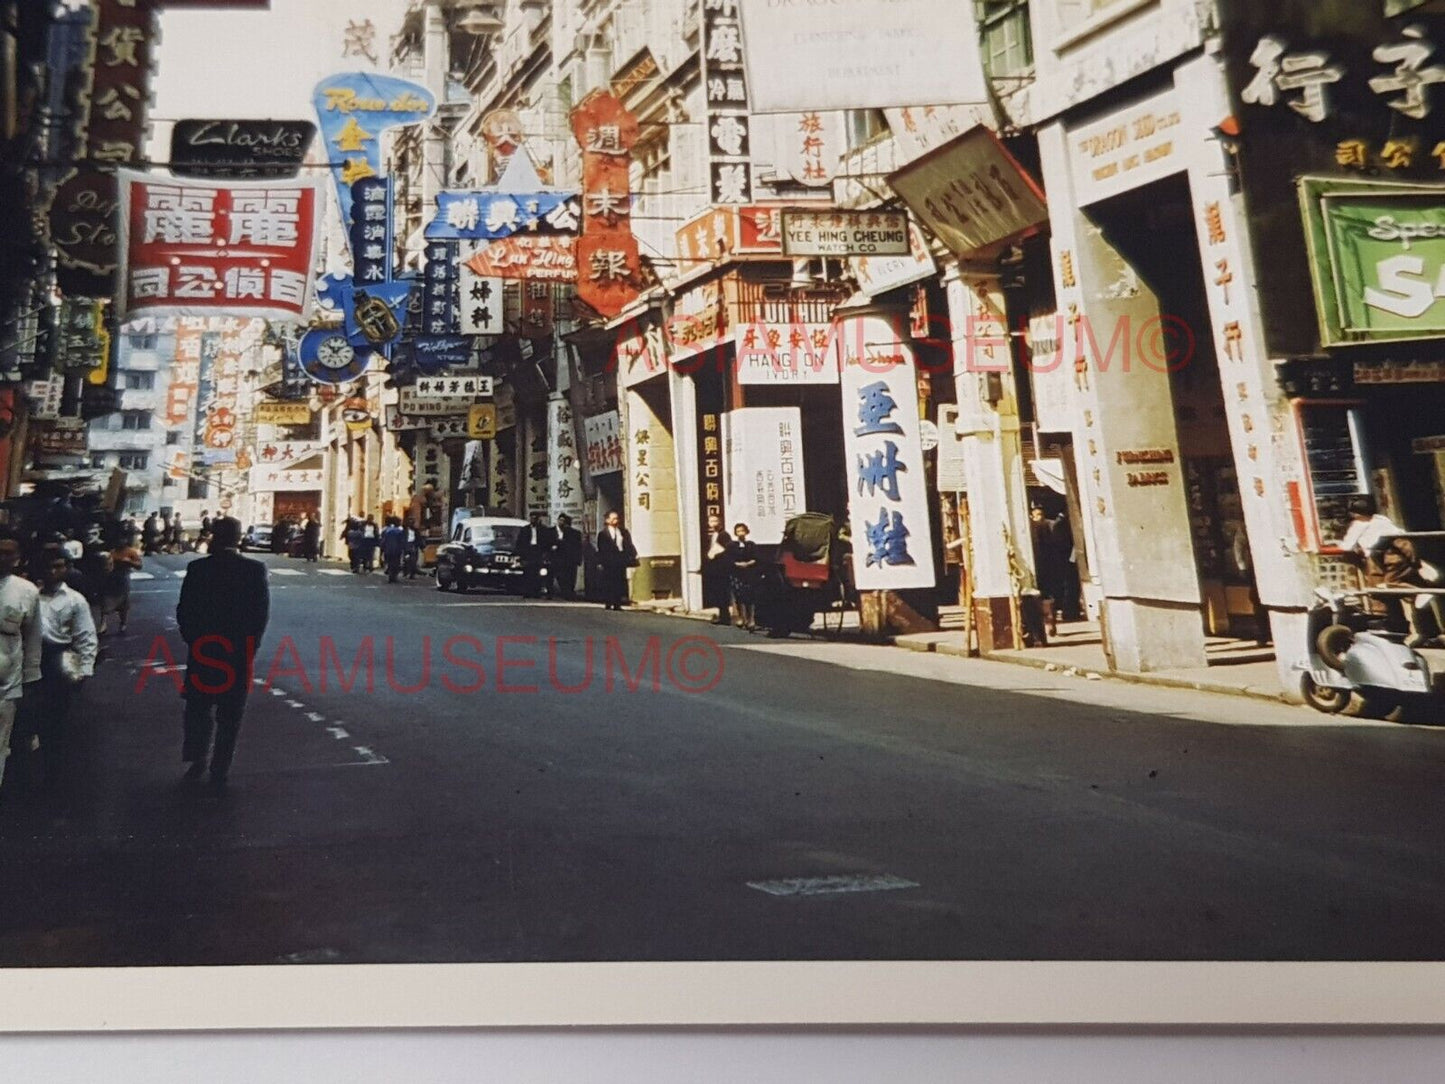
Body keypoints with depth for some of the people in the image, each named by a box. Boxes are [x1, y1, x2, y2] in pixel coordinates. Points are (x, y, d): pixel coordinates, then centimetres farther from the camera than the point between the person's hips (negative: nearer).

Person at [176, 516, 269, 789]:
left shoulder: (197, 568, -7)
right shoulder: (255, 570, -9)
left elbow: (184, 612, -4)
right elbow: (261, 613, -7)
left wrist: (192, 640, 11)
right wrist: (250, 647, 4)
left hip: (202, 651, 1)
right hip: (239, 652, 0)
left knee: (198, 708, 18)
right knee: (229, 715, 9)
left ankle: (198, 761, 22)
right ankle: (219, 771, 13)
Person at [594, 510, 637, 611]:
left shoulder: (623, 532, 11)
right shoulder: (603, 533, 0)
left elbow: (629, 545, 9)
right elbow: (600, 550, -2)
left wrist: (633, 556, -4)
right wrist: (600, 563, -7)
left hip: (621, 561, 3)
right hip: (608, 562, -3)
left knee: (620, 583, 3)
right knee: (608, 584, -1)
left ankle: (617, 604, 8)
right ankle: (608, 604, 5)